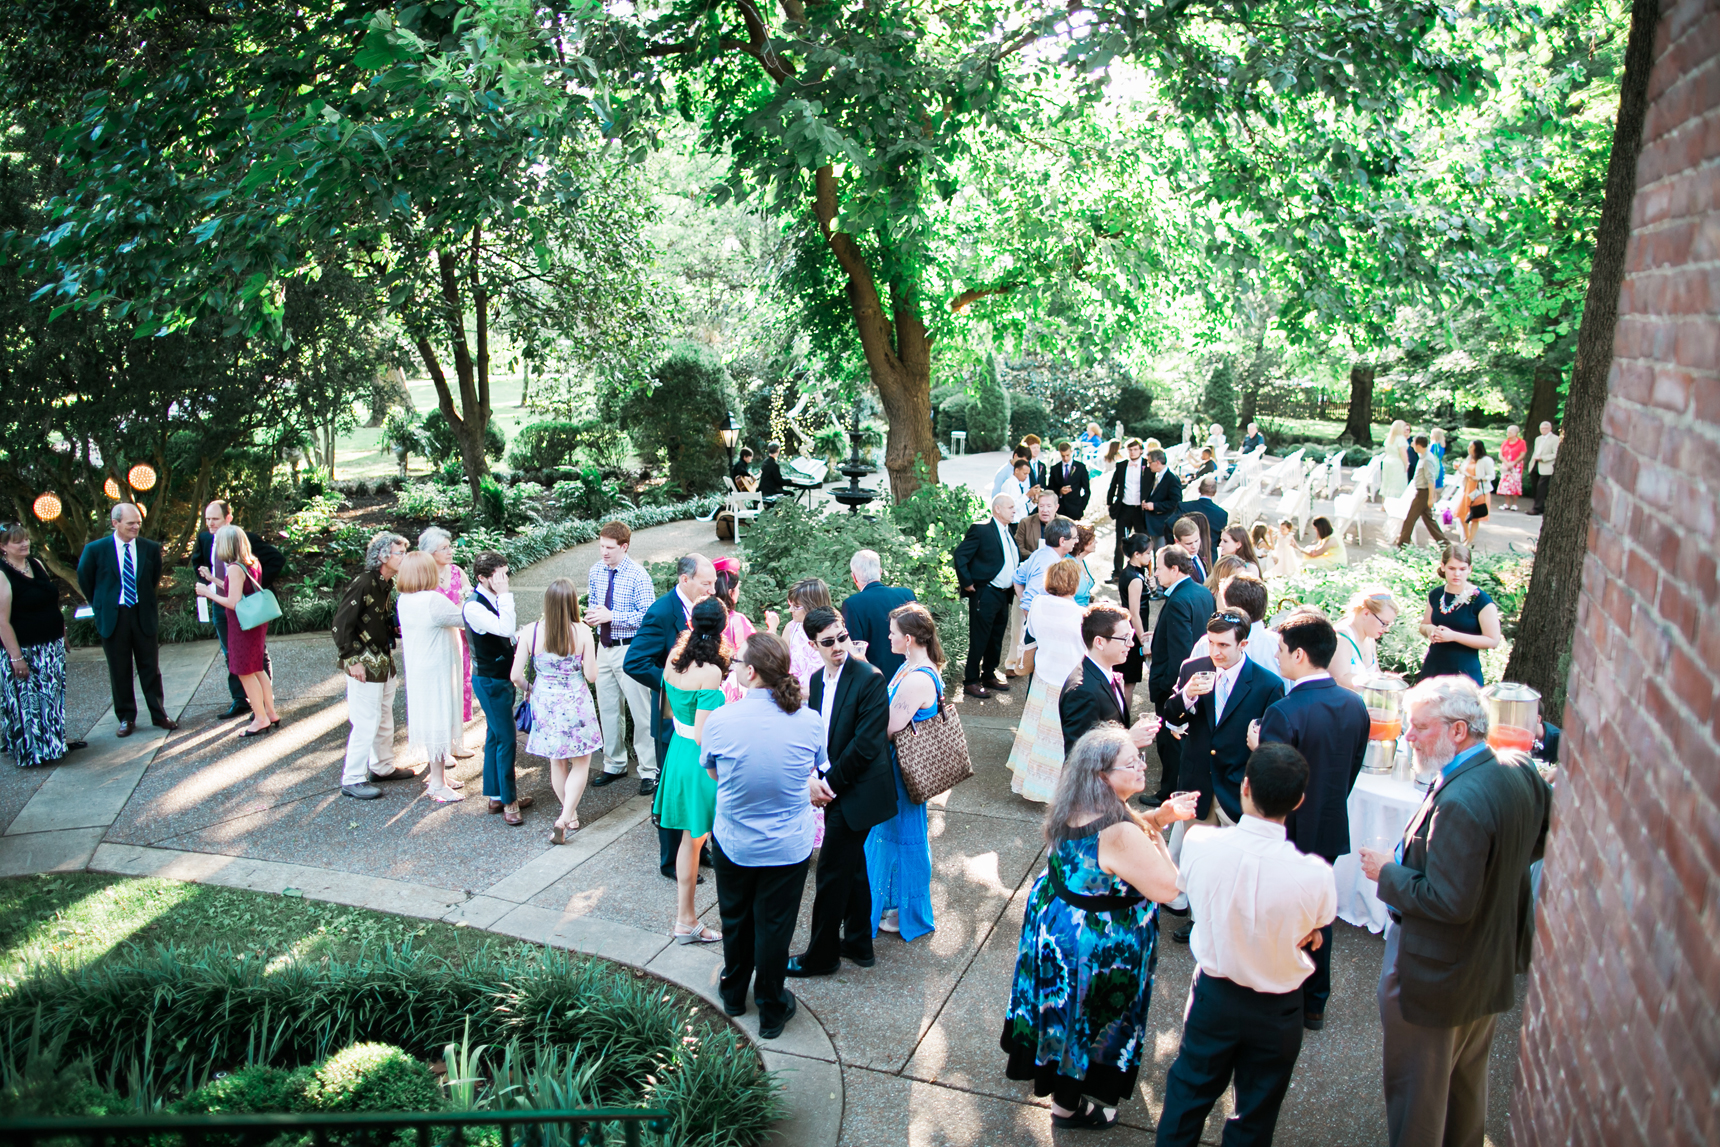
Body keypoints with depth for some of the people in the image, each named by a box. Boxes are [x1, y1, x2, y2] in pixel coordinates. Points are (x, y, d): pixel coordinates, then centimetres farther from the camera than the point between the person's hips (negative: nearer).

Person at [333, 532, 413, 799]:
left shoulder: (387, 585, 8)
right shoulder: (362, 584, -19)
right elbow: (341, 624, -19)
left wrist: (398, 628, -1)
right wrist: (352, 660, -20)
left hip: (384, 663, 9)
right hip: (364, 666, -9)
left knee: (384, 718, 19)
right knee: (366, 723, -5)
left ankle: (382, 767, 34)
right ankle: (352, 780, 5)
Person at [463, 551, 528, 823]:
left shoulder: (494, 600, 7)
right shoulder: (474, 607, -21)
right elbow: (507, 629, -33)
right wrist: (504, 595, -27)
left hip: (503, 677, 9)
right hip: (490, 681, -9)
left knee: (495, 736, 17)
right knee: (507, 739, -5)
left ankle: (495, 795, 28)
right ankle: (508, 801, 5)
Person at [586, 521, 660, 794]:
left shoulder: (638, 575, -14)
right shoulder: (596, 572, 5)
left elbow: (647, 616, -17)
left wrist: (611, 616, -24)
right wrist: (592, 614, -5)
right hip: (604, 647, 6)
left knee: (641, 712, -1)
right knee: (607, 710, 16)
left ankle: (649, 771, 10)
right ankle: (614, 765, 32)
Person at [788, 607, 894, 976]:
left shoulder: (870, 679, -19)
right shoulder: (818, 679, 6)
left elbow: (866, 743, -21)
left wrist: (831, 782, -14)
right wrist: (818, 779, -2)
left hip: (856, 793, -8)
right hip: (836, 789, 8)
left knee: (832, 873, 1)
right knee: (852, 867, 20)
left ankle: (822, 955, 15)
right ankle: (859, 943, 35)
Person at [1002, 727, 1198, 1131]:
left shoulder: (1071, 811, -8)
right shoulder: (1121, 834, -35)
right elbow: (1167, 889, -27)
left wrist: (1157, 817, -5)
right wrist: (1157, 837, -14)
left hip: (1053, 924, 7)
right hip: (1098, 947, -7)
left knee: (1063, 1010, 30)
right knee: (1087, 1021, 16)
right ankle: (1068, 1106, 38)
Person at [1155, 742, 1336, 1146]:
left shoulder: (1199, 842, -27)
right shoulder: (1315, 874, -30)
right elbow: (1316, 932, -9)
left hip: (1213, 995, 1)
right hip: (1276, 1010, -1)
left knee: (1188, 1096, 25)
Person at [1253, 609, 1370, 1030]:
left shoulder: (1283, 714, -28)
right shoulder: (1356, 706, -6)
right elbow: (1351, 771, 6)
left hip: (1286, 836, -6)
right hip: (1331, 831, 6)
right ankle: (1314, 1004, 37)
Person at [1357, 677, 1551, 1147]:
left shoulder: (1458, 803, -33)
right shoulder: (1520, 774, -5)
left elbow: (1449, 903, -31)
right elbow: (1544, 838, 12)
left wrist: (1387, 872, -19)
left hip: (1435, 976, -9)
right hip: (1495, 965, 9)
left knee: (1415, 1090, 12)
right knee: (1467, 1078, 29)